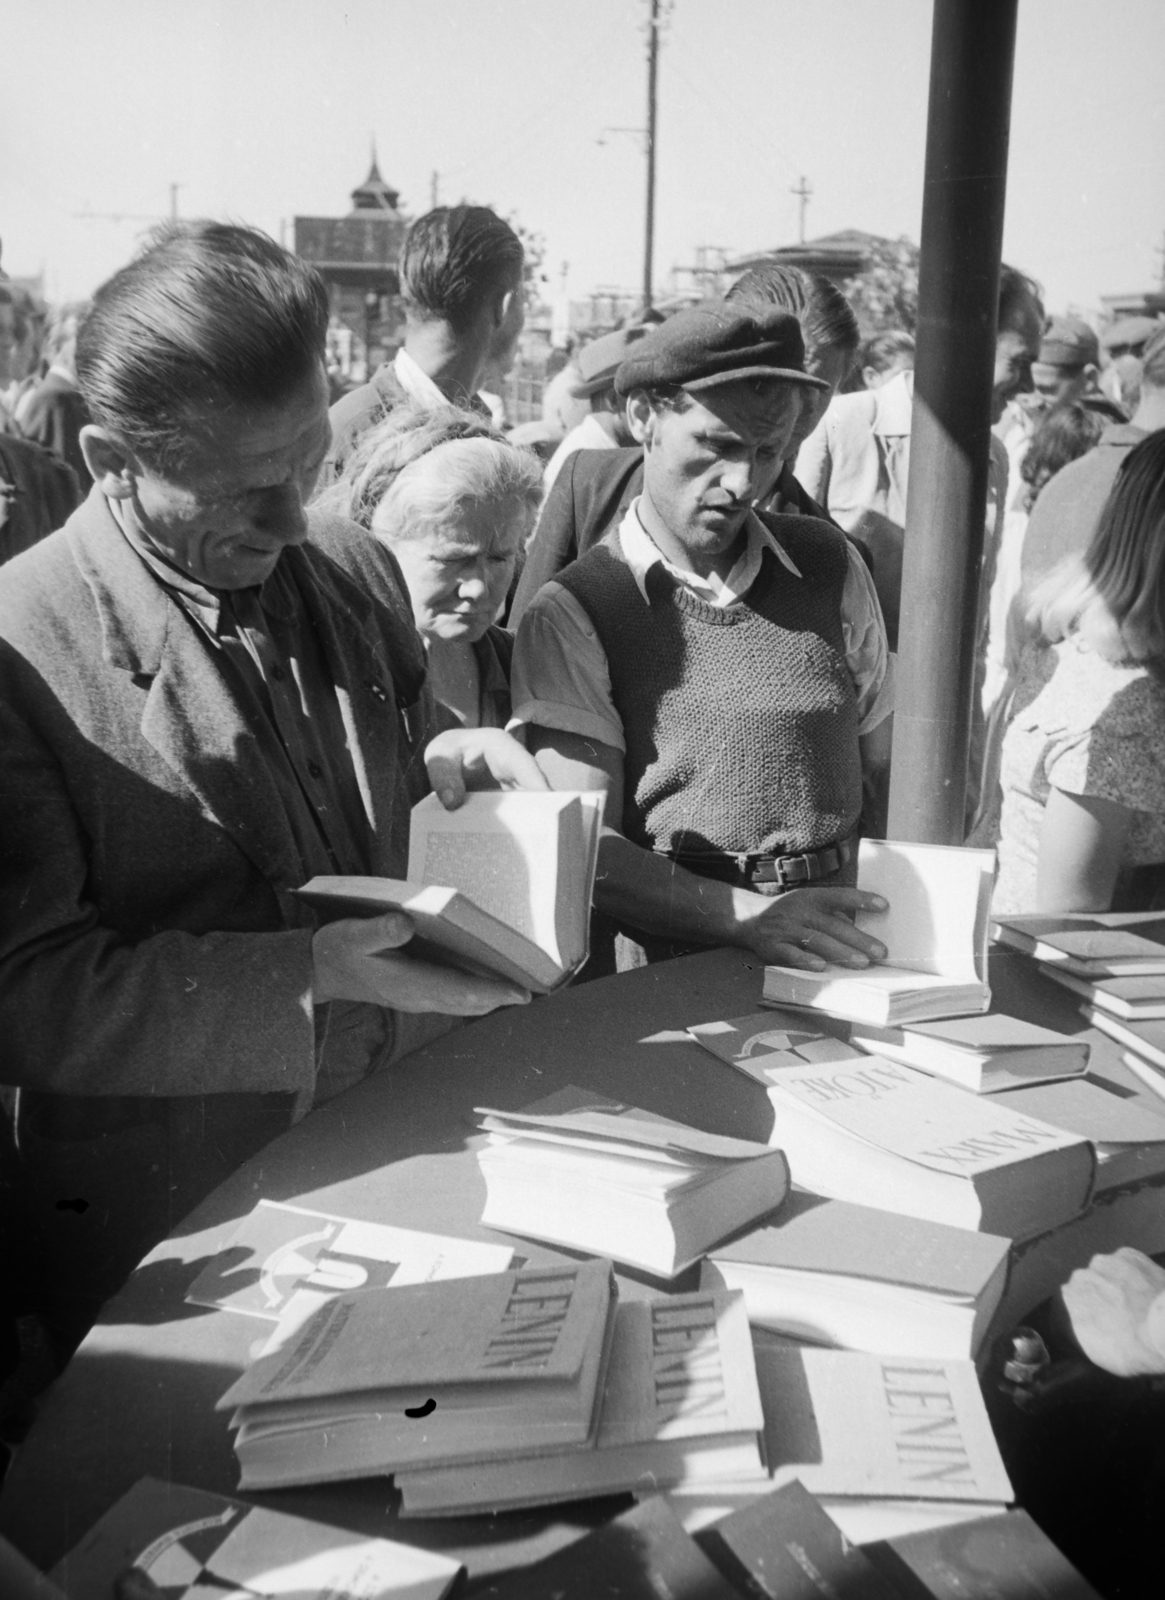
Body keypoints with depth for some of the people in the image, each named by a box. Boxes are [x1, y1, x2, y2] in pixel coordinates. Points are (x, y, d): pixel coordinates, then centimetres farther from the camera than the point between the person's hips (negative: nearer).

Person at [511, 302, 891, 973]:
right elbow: (582, 846, -10)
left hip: (833, 965, 0)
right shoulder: (573, 614, -2)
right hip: (666, 976, 0)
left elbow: (887, 770, 15)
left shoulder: (831, 568, 10)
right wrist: (748, 915, -23)